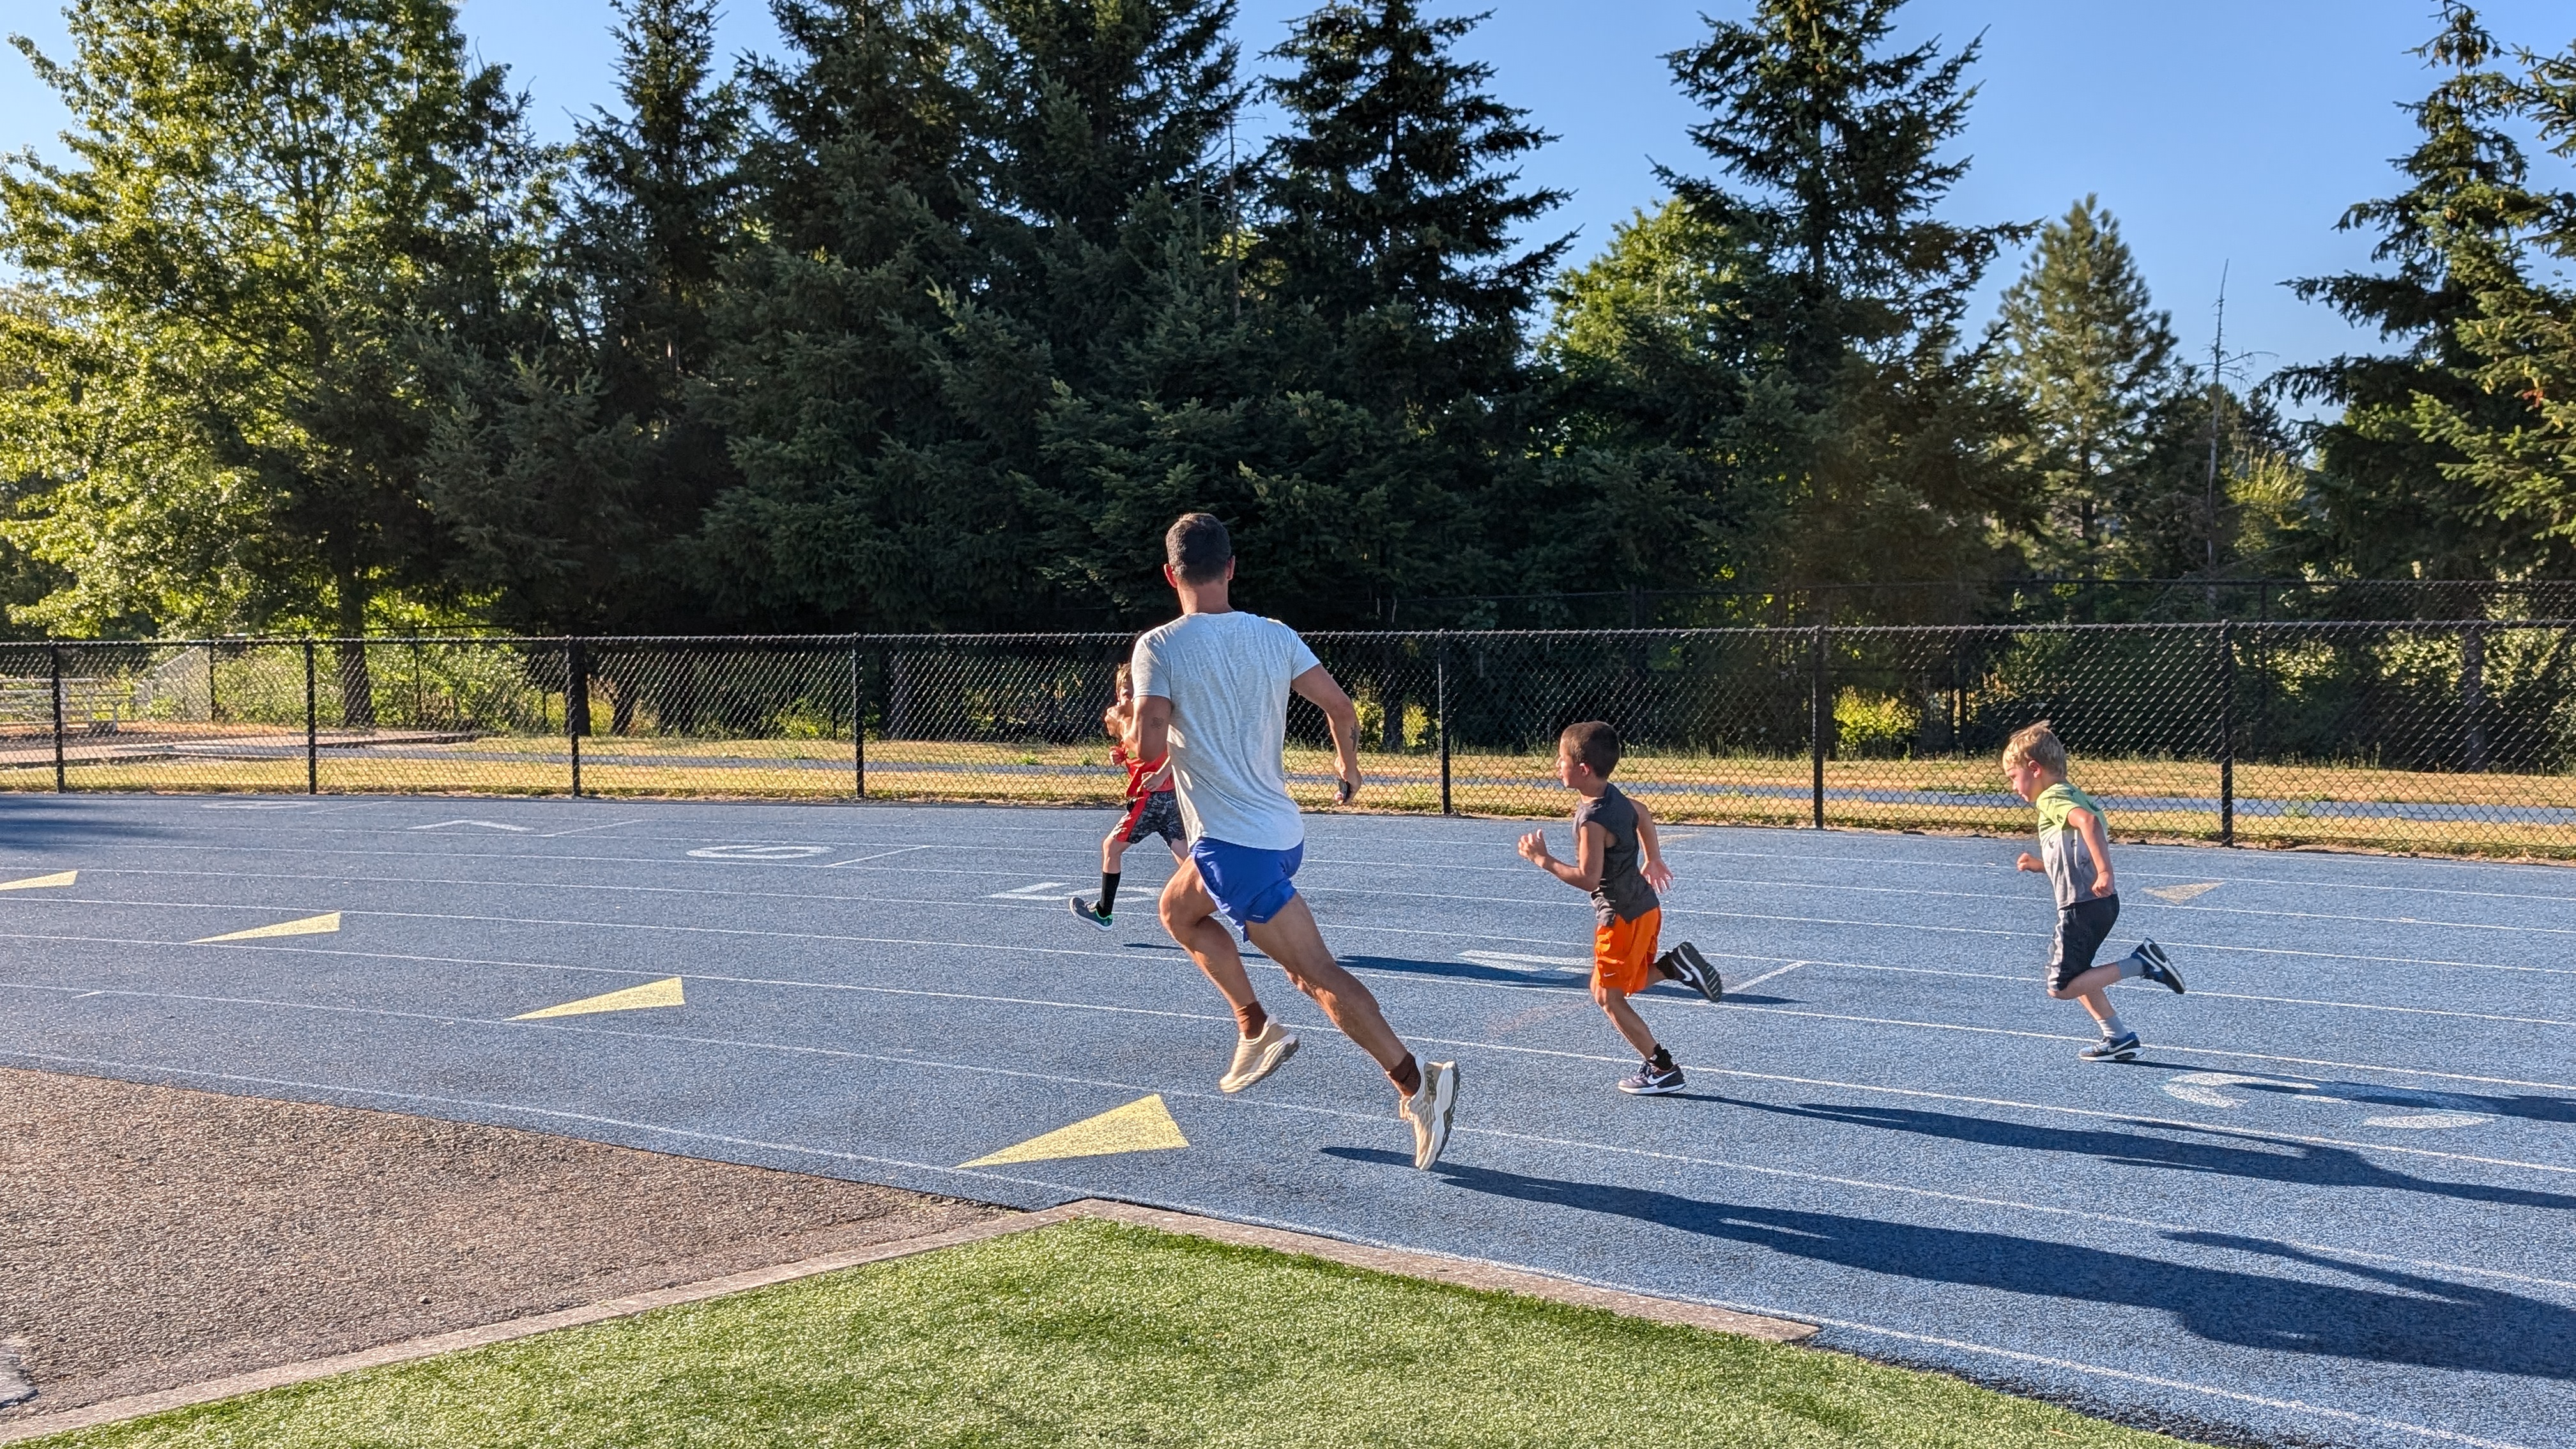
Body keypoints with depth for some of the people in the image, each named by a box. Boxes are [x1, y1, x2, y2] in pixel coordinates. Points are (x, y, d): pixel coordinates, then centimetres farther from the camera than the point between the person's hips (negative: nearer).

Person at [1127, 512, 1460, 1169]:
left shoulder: (1159, 646, -10)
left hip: (1231, 842, -7)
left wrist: (1130, 735, 5)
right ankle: (1257, 1029, 16)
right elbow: (1340, 706, 3)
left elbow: (1149, 747, -19)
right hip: (1282, 829, 7)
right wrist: (1348, 764, 22)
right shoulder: (1275, 636, 5)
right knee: (1178, 909, 24)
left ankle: (1416, 1080, -9)